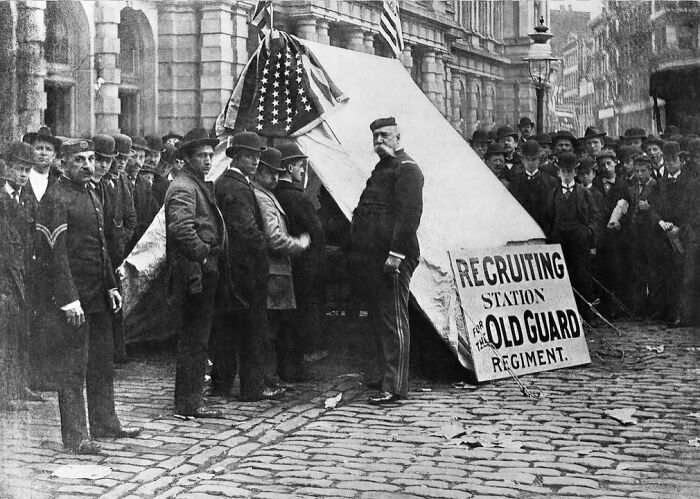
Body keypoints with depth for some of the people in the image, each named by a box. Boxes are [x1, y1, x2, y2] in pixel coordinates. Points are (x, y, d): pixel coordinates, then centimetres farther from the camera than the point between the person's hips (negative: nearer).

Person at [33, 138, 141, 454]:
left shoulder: (91, 195, 15)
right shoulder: (56, 198, -14)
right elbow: (53, 254, -19)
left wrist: (111, 286, 16)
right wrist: (69, 300, -22)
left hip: (98, 297, 9)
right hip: (70, 297, -9)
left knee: (102, 365, 15)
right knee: (72, 369, -1)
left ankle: (105, 424, 26)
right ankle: (75, 436, 6)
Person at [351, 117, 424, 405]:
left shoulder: (406, 169, -7)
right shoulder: (382, 168, 23)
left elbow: (410, 213, -18)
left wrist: (397, 252, -24)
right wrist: (360, 254, 18)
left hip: (392, 258, -10)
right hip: (373, 257, 10)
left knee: (393, 320, -8)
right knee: (379, 319, 16)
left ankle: (395, 386, -6)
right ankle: (389, 374, 27)